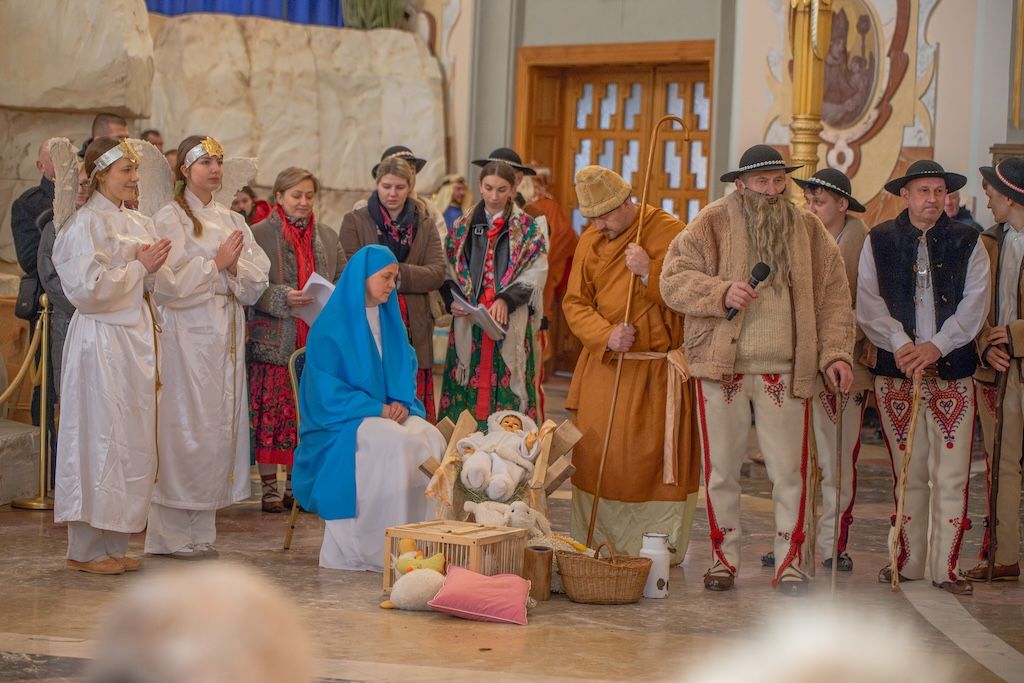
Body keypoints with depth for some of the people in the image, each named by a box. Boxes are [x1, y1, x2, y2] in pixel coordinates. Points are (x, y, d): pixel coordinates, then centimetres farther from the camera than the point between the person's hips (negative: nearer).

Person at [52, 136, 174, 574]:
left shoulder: (138, 223, 15)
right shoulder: (86, 224, -9)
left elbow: (159, 285, 17)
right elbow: (89, 288, -17)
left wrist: (155, 267, -3)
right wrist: (140, 267, -11)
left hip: (135, 340, 8)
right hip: (101, 344, -8)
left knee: (131, 443, 8)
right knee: (99, 439, -5)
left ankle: (112, 544, 15)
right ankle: (85, 549, 1)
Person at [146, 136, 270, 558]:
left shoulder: (232, 221, 16)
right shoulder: (170, 218, -3)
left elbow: (257, 281, 10)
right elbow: (172, 281, -13)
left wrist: (236, 266, -9)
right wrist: (217, 262, -12)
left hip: (226, 334, 6)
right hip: (187, 334, -6)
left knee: (221, 425, 5)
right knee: (186, 426, -7)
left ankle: (200, 530, 12)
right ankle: (174, 533, 0)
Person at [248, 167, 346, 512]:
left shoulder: (327, 237, 15)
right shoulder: (259, 234, -1)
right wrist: (283, 297, -20)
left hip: (317, 341, 4)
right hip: (273, 339, -4)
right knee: (271, 411, -3)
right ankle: (269, 486, 4)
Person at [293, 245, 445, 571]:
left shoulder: (391, 321, 15)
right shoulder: (331, 326, -5)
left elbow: (406, 371, 18)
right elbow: (325, 388, -10)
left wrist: (401, 403, -5)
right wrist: (377, 409, -17)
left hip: (388, 413, 6)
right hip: (341, 420, -6)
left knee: (429, 438, -25)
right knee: (395, 440, -34)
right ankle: (382, 547, -28)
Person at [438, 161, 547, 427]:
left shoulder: (528, 230, 5)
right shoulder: (462, 227, 12)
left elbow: (535, 274, -4)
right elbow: (448, 272, 11)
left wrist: (506, 300, -19)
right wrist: (452, 301, -8)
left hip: (511, 326, -2)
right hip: (468, 325, 2)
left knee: (508, 396, -6)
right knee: (465, 397, 0)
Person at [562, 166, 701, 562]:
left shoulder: (669, 232, -7)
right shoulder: (590, 241, 8)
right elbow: (575, 302, 6)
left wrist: (649, 272, -22)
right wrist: (606, 335, -12)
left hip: (657, 371, -5)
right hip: (604, 366, 5)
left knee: (656, 456, -4)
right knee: (594, 454, 4)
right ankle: (595, 548, 13)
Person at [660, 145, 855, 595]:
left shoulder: (808, 230, 9)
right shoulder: (712, 224, 1)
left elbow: (833, 296, 9)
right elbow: (674, 279, -4)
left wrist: (836, 352, -2)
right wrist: (722, 292, -19)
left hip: (785, 371, 1)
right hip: (721, 367, -1)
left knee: (789, 470, 1)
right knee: (721, 469, 6)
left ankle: (790, 562, 10)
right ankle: (723, 558, 18)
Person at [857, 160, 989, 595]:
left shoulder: (967, 242, 6)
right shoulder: (879, 242, 6)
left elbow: (974, 303, -3)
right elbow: (868, 303, -3)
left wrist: (935, 346, -15)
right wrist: (901, 343, -17)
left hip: (952, 371, 0)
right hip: (895, 372, 0)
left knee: (951, 474, -4)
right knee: (907, 473, 7)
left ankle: (946, 567, 2)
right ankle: (907, 562, 16)